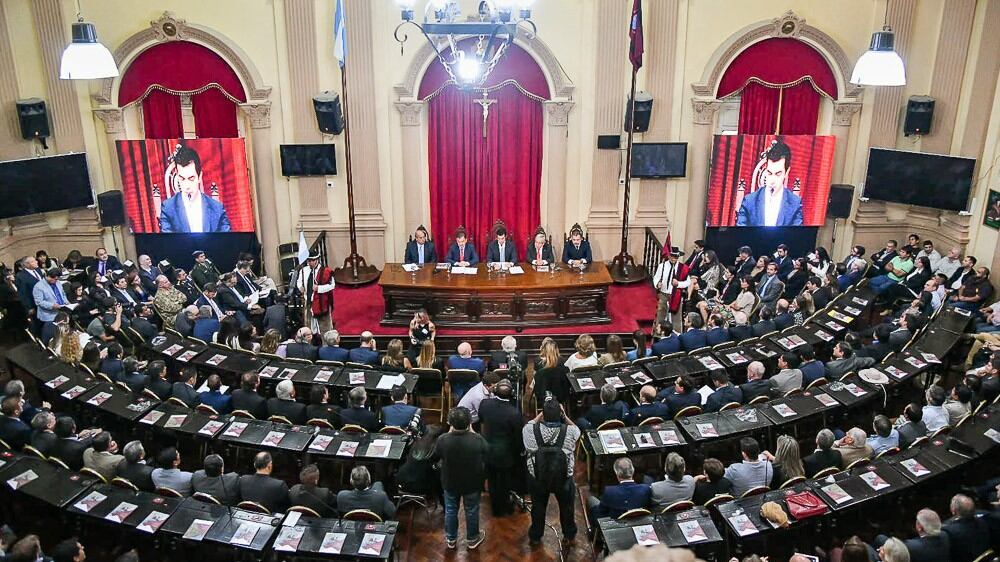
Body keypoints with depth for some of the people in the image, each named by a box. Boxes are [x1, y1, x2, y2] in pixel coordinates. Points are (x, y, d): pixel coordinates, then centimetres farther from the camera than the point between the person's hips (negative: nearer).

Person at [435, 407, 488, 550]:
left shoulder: (443, 439, -26)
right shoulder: (477, 440, -28)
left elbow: (436, 456, -5)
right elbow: (487, 449, -6)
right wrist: (472, 432, -3)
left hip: (450, 483, 1)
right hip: (472, 483, -1)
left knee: (450, 510, 24)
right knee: (472, 511, 22)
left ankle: (451, 539, 42)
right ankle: (473, 539, 42)